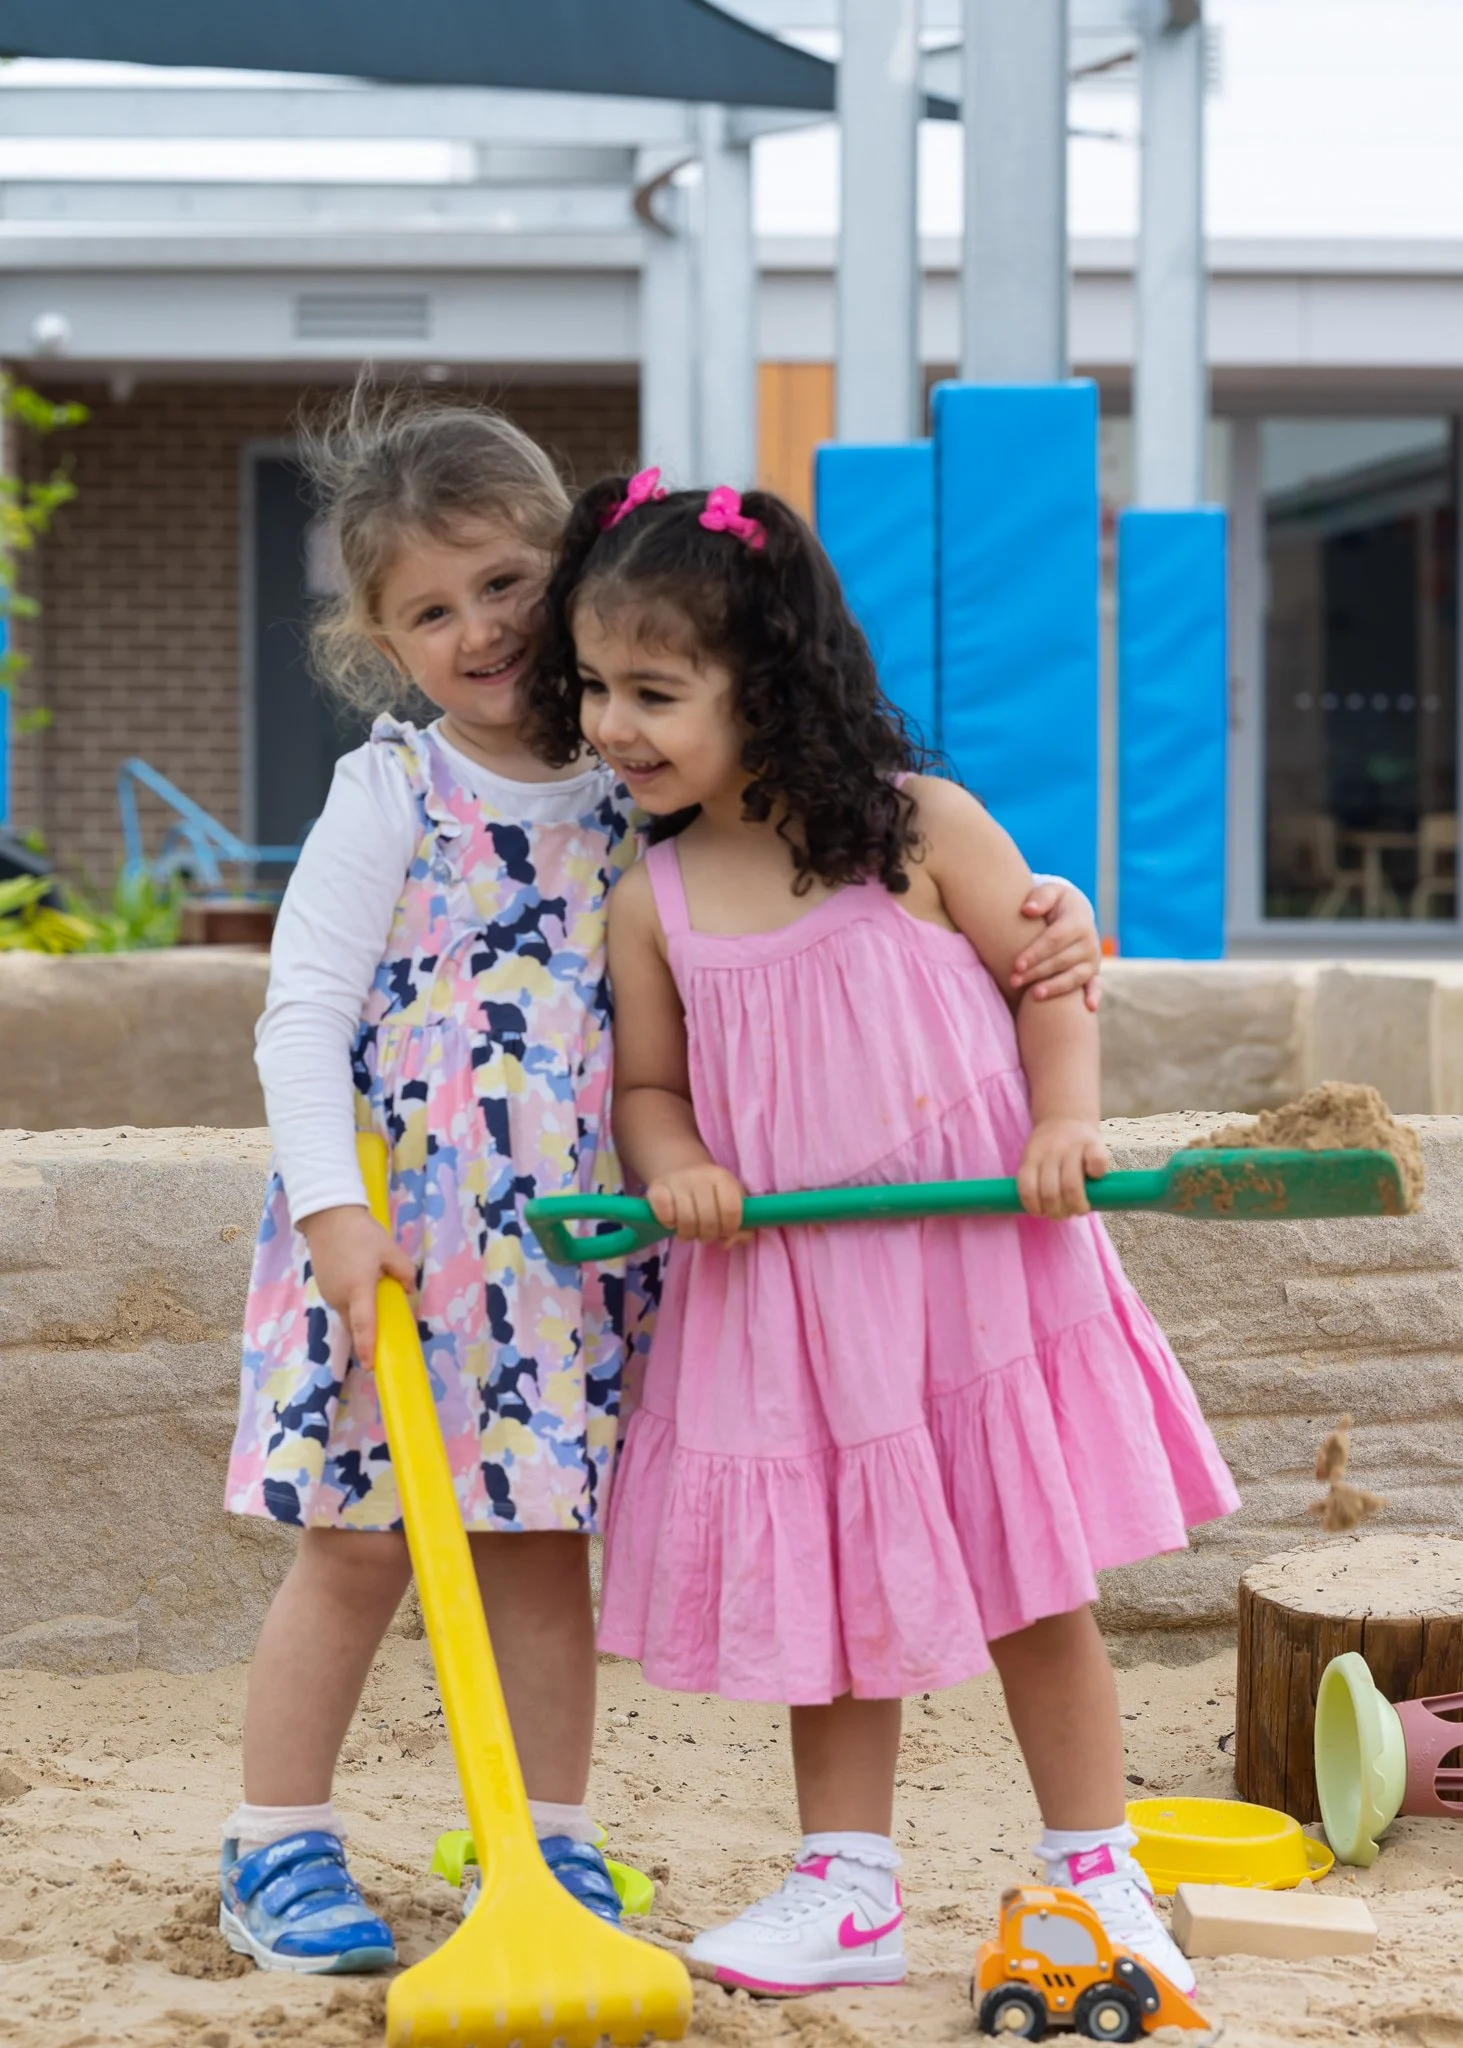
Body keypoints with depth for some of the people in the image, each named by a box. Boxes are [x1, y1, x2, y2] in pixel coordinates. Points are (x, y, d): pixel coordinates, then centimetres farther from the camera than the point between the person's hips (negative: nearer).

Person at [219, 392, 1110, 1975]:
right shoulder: (390, 795, -6)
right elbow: (301, 1012, -8)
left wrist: (1030, 918, -12)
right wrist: (333, 1209, -19)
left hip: (571, 1246, 3)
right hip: (390, 1232, -3)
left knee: (546, 1546, 9)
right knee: (357, 1545, 3)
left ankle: (548, 1849, 19)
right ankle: (276, 1854, 15)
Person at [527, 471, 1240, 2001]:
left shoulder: (918, 827, -6)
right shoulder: (650, 904, 1)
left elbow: (1050, 976, 0)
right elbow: (649, 1085, 10)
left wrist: (1065, 1125, -15)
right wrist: (674, 1165, -12)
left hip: (979, 1261, -2)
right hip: (787, 1294, 3)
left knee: (1033, 1579, 5)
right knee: (834, 1588, 9)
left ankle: (1095, 1872, 19)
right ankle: (845, 1891, 21)